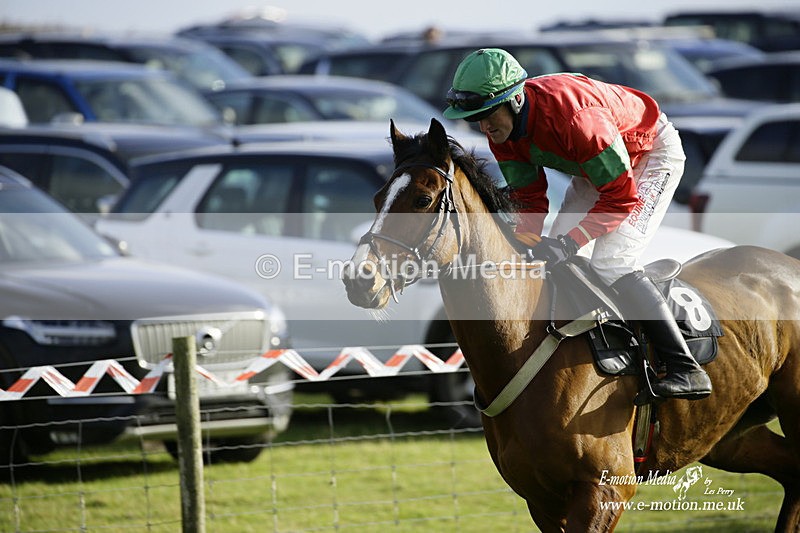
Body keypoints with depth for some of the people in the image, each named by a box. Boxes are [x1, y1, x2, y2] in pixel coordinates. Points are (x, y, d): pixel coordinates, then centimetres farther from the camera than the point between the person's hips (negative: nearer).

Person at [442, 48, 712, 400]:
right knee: (558, 262, -2)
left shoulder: (572, 116, -40)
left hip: (652, 155, -8)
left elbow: (621, 198, -34)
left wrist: (568, 243, -40)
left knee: (609, 265, -22)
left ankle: (686, 370, -24)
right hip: (598, 164, 9)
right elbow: (530, 200, -5)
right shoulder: (501, 127, -15)